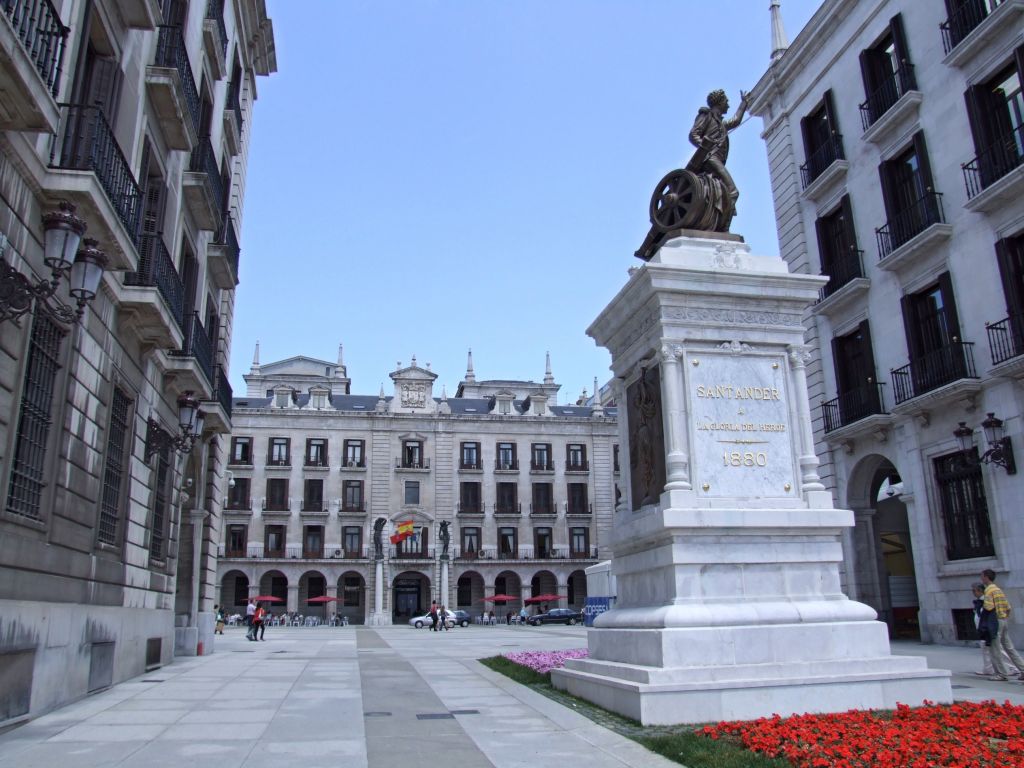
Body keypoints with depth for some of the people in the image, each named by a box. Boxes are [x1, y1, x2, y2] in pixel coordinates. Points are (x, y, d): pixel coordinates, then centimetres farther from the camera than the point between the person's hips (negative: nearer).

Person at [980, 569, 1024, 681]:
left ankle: (1001, 673, 2)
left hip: (996, 621, -8)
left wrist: (982, 603, -4)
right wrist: (1005, 619, 22)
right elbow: (1008, 608, 17)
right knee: (1009, 648, 11)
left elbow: (989, 606, -24)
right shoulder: (999, 590, 16)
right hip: (1005, 620, 9)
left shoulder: (989, 590, -11)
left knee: (994, 649, -1)